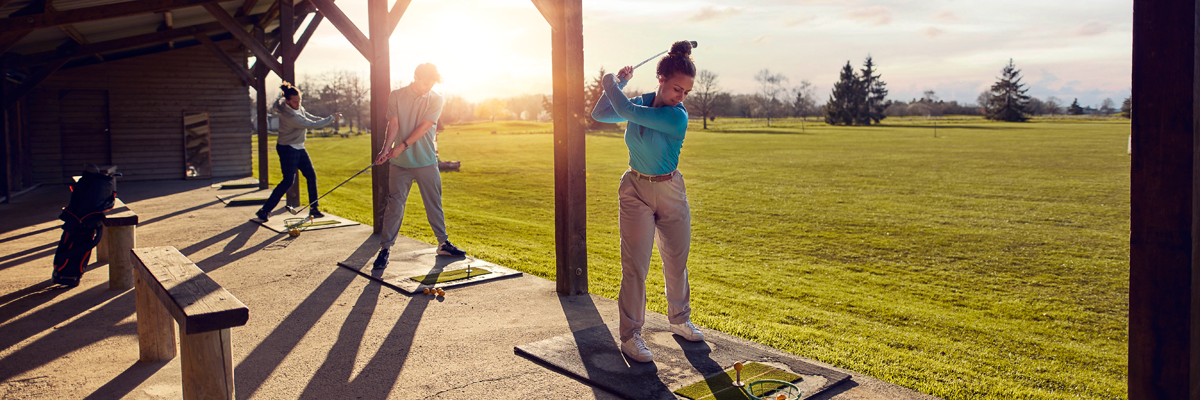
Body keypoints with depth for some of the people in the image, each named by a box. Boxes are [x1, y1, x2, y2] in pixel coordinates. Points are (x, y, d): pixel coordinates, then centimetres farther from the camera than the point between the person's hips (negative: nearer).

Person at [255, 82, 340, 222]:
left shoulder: (298, 107, -2)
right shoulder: (289, 115, -28)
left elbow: (309, 117, 15)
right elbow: (312, 124, -24)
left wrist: (326, 119, 1)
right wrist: (331, 118, -15)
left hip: (299, 148, 9)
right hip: (287, 149, -9)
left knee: (311, 175, 5)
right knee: (288, 181, -11)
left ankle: (314, 208, 13)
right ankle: (264, 210, -3)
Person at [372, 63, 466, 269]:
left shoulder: (436, 100, 0)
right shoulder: (396, 96, 1)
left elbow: (423, 128, -9)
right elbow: (393, 124, -7)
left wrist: (402, 146, -17)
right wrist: (386, 149, -21)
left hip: (427, 161, 1)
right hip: (399, 163, -1)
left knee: (434, 204, 9)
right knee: (394, 205, -1)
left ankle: (443, 243, 22)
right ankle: (385, 248, 7)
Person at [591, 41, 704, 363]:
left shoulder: (677, 117, -18)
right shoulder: (640, 102, -2)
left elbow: (626, 110, -22)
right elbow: (600, 114, 8)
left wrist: (610, 84, -4)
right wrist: (619, 82, -1)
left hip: (671, 192, -1)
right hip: (636, 191, 1)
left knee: (676, 261, 12)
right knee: (634, 266, -4)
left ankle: (680, 320, 34)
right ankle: (630, 336, 3)